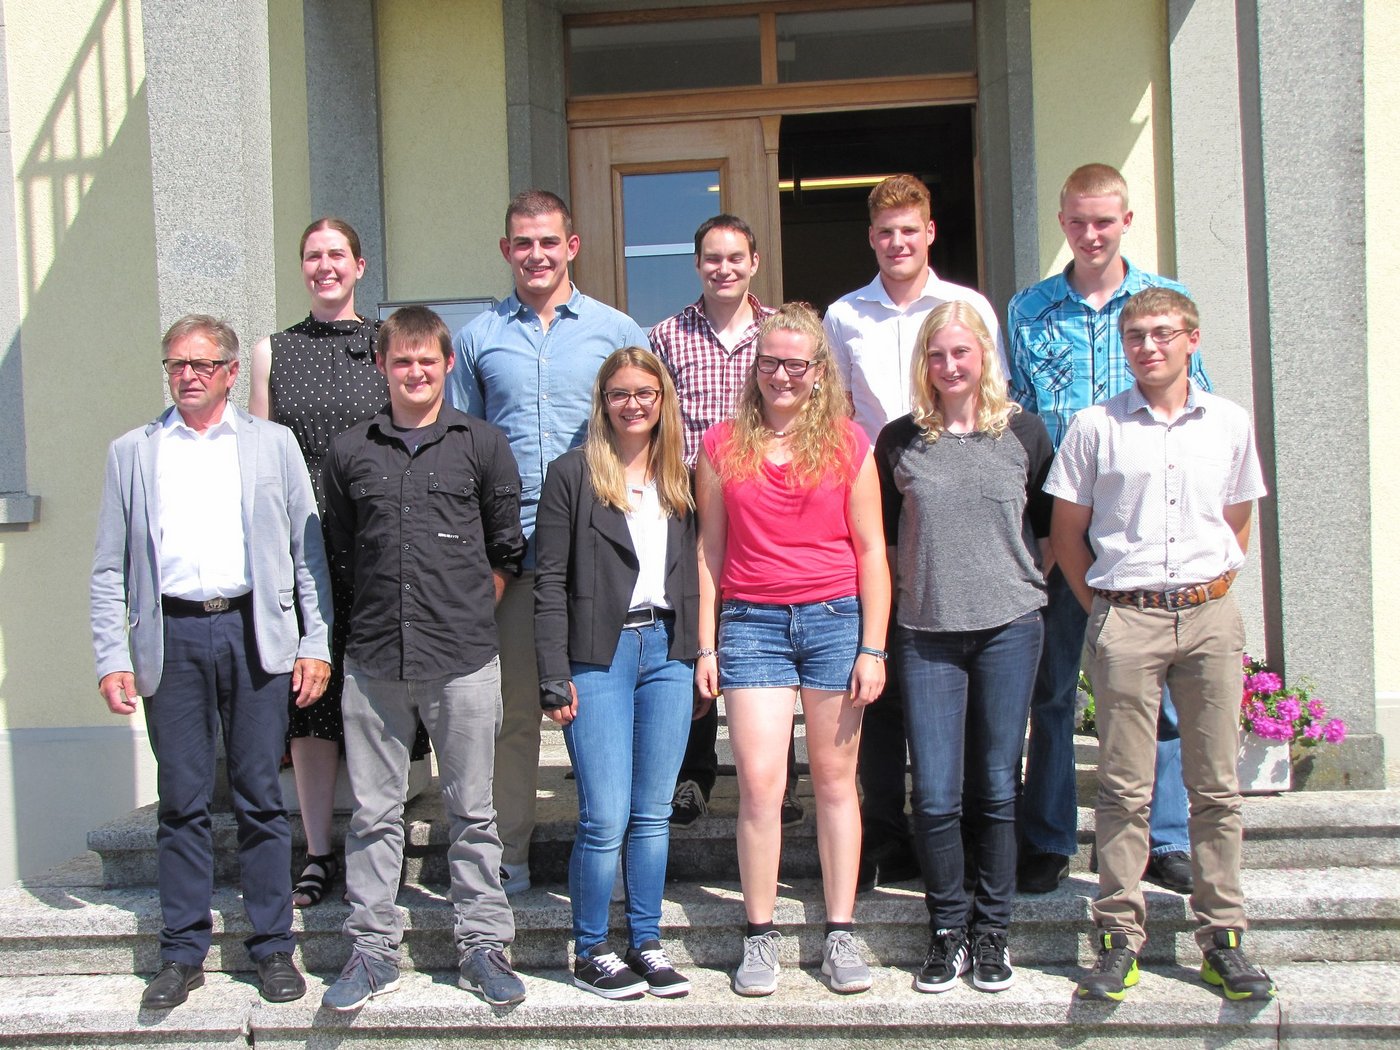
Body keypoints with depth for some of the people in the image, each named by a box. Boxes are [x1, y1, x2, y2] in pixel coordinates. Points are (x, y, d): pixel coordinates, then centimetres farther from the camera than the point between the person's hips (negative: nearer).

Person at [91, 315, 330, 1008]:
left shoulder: (273, 444, 10)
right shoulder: (132, 452, 12)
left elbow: (308, 551, 7)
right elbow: (110, 568, 10)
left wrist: (316, 644, 0)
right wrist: (112, 658, 1)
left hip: (254, 632, -1)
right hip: (171, 637, 1)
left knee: (260, 796, 4)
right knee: (181, 800, 5)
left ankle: (272, 947, 13)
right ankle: (182, 953, 16)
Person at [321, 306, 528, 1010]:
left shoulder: (482, 445, 3)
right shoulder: (349, 451, 7)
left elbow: (507, 550, 8)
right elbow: (338, 554, 15)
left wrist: (466, 612, 8)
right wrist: (383, 612, 10)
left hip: (464, 660, -1)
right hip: (374, 660, 2)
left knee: (472, 809, 6)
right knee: (374, 811, 8)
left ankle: (482, 945, 17)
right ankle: (372, 948, 19)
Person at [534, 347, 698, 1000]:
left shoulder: (679, 481, 14)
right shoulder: (572, 474, 0)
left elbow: (691, 574, 15)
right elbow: (550, 582, -4)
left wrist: (698, 653, 6)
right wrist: (554, 676, -10)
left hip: (667, 654, 4)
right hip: (600, 657, -4)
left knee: (654, 814, 8)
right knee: (605, 817, -5)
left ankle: (645, 944, 20)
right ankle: (590, 953, 10)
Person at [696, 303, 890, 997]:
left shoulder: (848, 444, 5)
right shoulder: (723, 445, 8)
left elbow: (870, 549, 4)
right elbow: (710, 550, 9)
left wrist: (873, 647, -1)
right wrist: (705, 645, 4)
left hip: (834, 618, 0)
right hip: (751, 623, 0)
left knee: (835, 779, 6)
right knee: (759, 781, -6)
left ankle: (840, 934, 15)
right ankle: (760, 937, 7)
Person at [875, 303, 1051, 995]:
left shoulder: (1023, 433, 4)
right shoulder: (900, 441, 5)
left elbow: (1047, 521, 14)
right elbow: (883, 534, 13)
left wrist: (1017, 578, 7)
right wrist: (925, 584, 7)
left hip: (1009, 627, 0)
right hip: (926, 633, 0)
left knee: (996, 789, 6)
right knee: (934, 794, -2)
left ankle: (992, 930, 19)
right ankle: (948, 931, 14)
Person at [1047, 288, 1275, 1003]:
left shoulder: (1230, 423, 8)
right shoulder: (1094, 427, 1)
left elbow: (1238, 522, 18)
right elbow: (1066, 533, 5)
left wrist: (1208, 594, 10)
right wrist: (1104, 611, 3)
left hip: (1211, 616, 2)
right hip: (1124, 621, -2)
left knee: (1216, 784, 6)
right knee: (1125, 788, 1)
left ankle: (1222, 938, 15)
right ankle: (1119, 939, 9)